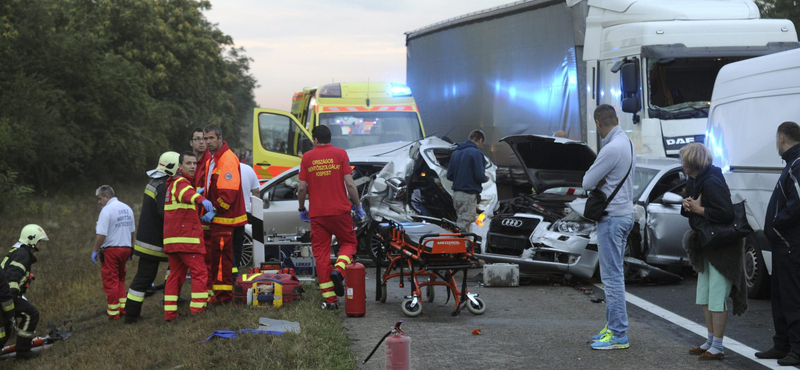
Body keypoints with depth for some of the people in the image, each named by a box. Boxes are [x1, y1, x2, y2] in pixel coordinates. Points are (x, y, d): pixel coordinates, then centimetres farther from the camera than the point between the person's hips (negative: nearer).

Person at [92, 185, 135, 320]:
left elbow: (101, 234, -19)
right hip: (125, 248, 7)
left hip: (111, 250, -7)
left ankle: (113, 313, 2)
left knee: (110, 281, 0)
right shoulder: (127, 208, 11)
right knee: (120, 279, 19)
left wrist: (94, 250, -10)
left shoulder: (107, 210, -14)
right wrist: (131, 249, 24)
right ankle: (124, 307, 14)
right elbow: (133, 231, 17)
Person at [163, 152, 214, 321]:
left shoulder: (172, 183, 23)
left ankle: (170, 313, 11)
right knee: (199, 272, -9)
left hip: (172, 238, 10)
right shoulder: (181, 182, -10)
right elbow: (187, 193, -35)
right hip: (186, 237, -10)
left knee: (176, 274, 12)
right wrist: (201, 200, -55)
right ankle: (198, 309, -16)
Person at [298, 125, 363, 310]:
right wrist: (358, 205, 5)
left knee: (321, 253, 6)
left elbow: (302, 187, 1)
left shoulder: (307, 157, 3)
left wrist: (302, 208, 16)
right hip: (339, 210, -1)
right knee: (348, 242, 17)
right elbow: (349, 184, -6)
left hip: (317, 213, 1)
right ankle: (339, 270, -14)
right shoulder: (340, 154, -1)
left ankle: (329, 298, 4)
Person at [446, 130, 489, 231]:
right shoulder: (476, 153, -10)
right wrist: (486, 179, 4)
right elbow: (480, 176, -16)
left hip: (456, 194, 8)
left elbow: (449, 175, 14)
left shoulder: (456, 153, 14)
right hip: (469, 195, -8)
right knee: (463, 227, -8)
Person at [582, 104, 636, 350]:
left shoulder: (612, 149, -21)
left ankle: (618, 334, -4)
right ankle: (613, 326, 24)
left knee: (612, 276, -7)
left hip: (612, 218, -10)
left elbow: (587, 183, -16)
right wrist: (600, 181, 2)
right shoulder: (627, 143, 11)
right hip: (625, 212, 10)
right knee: (612, 274, 17)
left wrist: (595, 180, 4)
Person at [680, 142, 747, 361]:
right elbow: (689, 209, 17)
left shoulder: (712, 182, -22)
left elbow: (725, 213, -30)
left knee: (716, 300, -7)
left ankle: (717, 347, -2)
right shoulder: (694, 182, 9)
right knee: (704, 299, 16)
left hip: (722, 249, -10)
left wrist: (699, 209, -20)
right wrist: (688, 206, -6)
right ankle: (711, 341, 26)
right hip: (706, 247, 10)